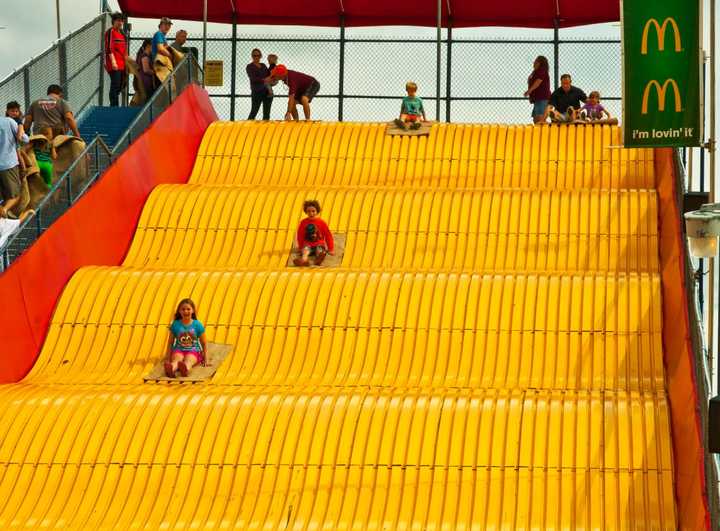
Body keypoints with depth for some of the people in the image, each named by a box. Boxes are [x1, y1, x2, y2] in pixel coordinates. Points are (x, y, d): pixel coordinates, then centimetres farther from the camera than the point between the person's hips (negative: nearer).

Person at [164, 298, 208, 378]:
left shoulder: (197, 325, 4)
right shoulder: (175, 324, 7)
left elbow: (204, 343, 10)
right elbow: (170, 343, 12)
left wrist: (205, 359, 8)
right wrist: (168, 359, 10)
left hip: (193, 351, -1)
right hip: (178, 350, 1)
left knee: (188, 360, -38)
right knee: (176, 359, -36)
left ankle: (185, 368, -75)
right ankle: (171, 368, -72)